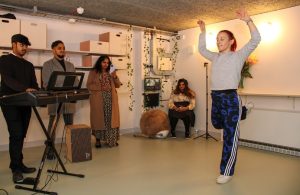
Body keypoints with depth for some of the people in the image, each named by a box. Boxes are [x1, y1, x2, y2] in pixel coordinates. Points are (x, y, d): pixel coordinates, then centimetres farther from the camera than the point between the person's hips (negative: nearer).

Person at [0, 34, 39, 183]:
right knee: (16, 134, -11)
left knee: (21, 135, 7)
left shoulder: (29, 65, 19)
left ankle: (17, 164, 17)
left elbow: (34, 83, 12)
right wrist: (25, 89, -33)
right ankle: (16, 168, -3)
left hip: (25, 103, 6)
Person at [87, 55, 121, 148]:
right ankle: (98, 140, 10)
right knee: (99, 119, 0)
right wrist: (101, 87, -14)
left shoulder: (110, 72, 15)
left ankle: (112, 139, 9)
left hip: (111, 100, 3)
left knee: (111, 119, 1)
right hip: (98, 100, -3)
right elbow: (89, 85, -4)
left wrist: (115, 77, -7)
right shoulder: (93, 72, 3)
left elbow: (118, 85, 11)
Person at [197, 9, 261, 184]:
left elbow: (256, 40, -10)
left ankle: (227, 173, 12)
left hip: (230, 98, -6)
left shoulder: (238, 56, -1)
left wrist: (248, 21, -16)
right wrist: (203, 31, 24)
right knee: (217, 125, 23)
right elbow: (202, 49, 30)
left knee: (230, 137, 0)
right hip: (215, 98, 6)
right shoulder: (215, 57, 15)